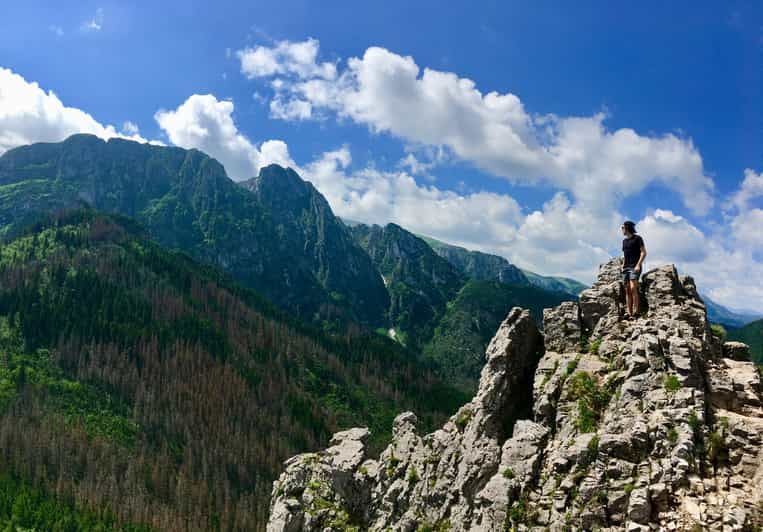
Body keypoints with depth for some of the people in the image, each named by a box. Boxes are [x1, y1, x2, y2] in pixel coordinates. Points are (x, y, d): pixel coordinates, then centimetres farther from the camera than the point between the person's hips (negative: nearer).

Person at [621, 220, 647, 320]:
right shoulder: (624, 241, 19)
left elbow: (644, 252, -5)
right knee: (627, 290, 2)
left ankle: (635, 312, -17)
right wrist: (623, 265, 12)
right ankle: (628, 312, 1)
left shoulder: (637, 238, -1)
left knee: (633, 288, -18)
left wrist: (638, 265, -15)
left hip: (634, 267, -7)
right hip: (626, 268, 7)